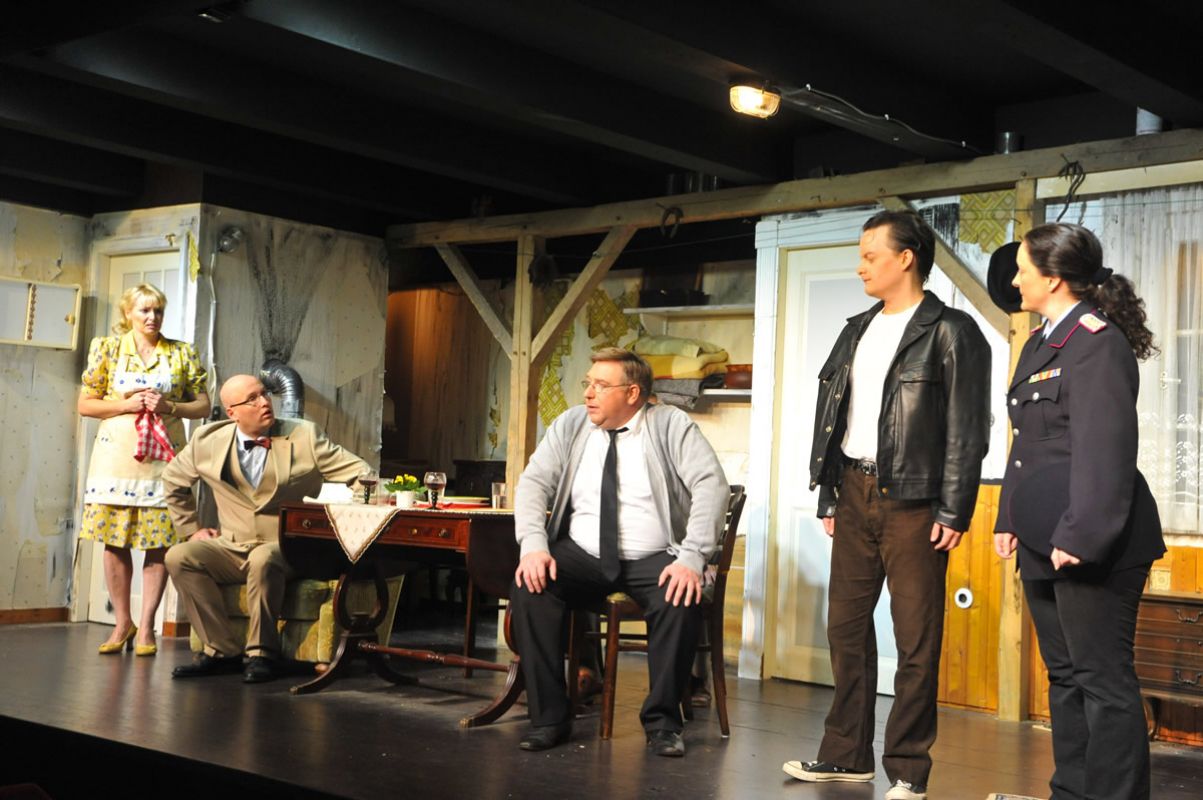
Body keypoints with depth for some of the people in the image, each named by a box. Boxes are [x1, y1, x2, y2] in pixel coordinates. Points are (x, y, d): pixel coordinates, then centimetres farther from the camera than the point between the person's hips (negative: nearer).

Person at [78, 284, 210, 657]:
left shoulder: (183, 353, 6)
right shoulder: (107, 348, 6)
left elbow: (203, 405, 7)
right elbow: (85, 404, 5)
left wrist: (169, 407, -11)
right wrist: (126, 404, -10)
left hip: (164, 458, 0)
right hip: (116, 455, 0)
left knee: (158, 544, -1)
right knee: (114, 541, 3)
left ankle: (146, 626, 7)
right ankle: (122, 622, 16)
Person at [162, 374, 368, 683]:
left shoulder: (305, 436, -3)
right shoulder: (208, 441, 4)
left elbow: (359, 473, -3)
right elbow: (172, 480, 21)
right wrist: (191, 528, 14)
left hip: (287, 549, -4)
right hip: (232, 547, 4)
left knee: (262, 560, -37)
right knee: (179, 557, -21)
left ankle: (262, 654, -18)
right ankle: (222, 650, -12)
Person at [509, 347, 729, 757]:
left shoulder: (671, 426, -3)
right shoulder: (570, 425, 7)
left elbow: (711, 485, -12)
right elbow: (534, 482, 2)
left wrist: (692, 558, -24)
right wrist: (533, 545, -17)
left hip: (653, 560, -2)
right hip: (580, 555, 3)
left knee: (682, 600, -32)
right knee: (529, 588, -25)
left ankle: (662, 721, -12)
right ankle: (549, 717, -14)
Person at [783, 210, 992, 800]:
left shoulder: (950, 332, -6)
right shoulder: (857, 331, 15)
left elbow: (967, 430, -10)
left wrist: (954, 511, -13)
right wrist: (828, 495, 13)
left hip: (913, 501, -7)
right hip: (854, 493, 7)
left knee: (916, 639, -1)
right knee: (845, 626, 10)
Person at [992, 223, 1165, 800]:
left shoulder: (1097, 342, -13)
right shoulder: (1040, 343, 16)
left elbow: (1104, 449, -20)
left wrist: (1081, 536, -24)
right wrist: (1009, 519, 16)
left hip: (1091, 544, -10)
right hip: (1044, 539, 10)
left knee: (1103, 680, -3)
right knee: (1064, 676, 16)